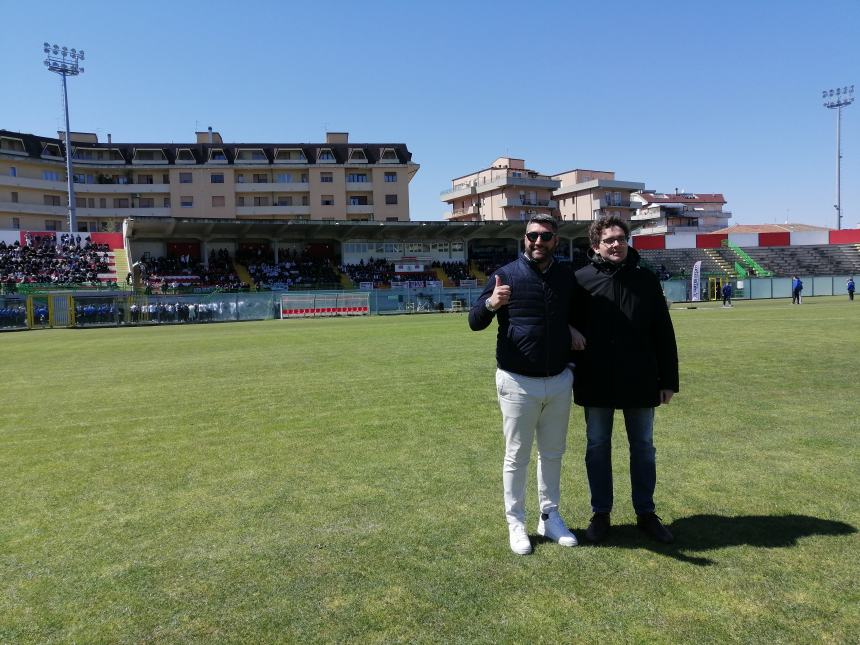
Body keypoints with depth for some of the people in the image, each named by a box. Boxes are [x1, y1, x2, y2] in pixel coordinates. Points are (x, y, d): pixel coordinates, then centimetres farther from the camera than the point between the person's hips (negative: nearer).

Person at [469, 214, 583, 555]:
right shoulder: (506, 275, -8)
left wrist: (570, 329, 3)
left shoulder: (567, 277, 5)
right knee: (517, 456, 6)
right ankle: (516, 523, 21)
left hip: (559, 382, 4)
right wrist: (491, 303, -31)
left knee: (553, 454, 16)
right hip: (518, 383, -4)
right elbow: (474, 322, -11)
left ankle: (550, 518, 32)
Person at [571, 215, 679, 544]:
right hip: (595, 382, -1)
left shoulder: (646, 280, 1)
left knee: (643, 448, 12)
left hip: (640, 382, 2)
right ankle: (601, 513, 25)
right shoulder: (581, 281, -4)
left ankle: (646, 513, 28)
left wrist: (668, 379, 3)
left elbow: (664, 335, 4)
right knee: (597, 447, 10)